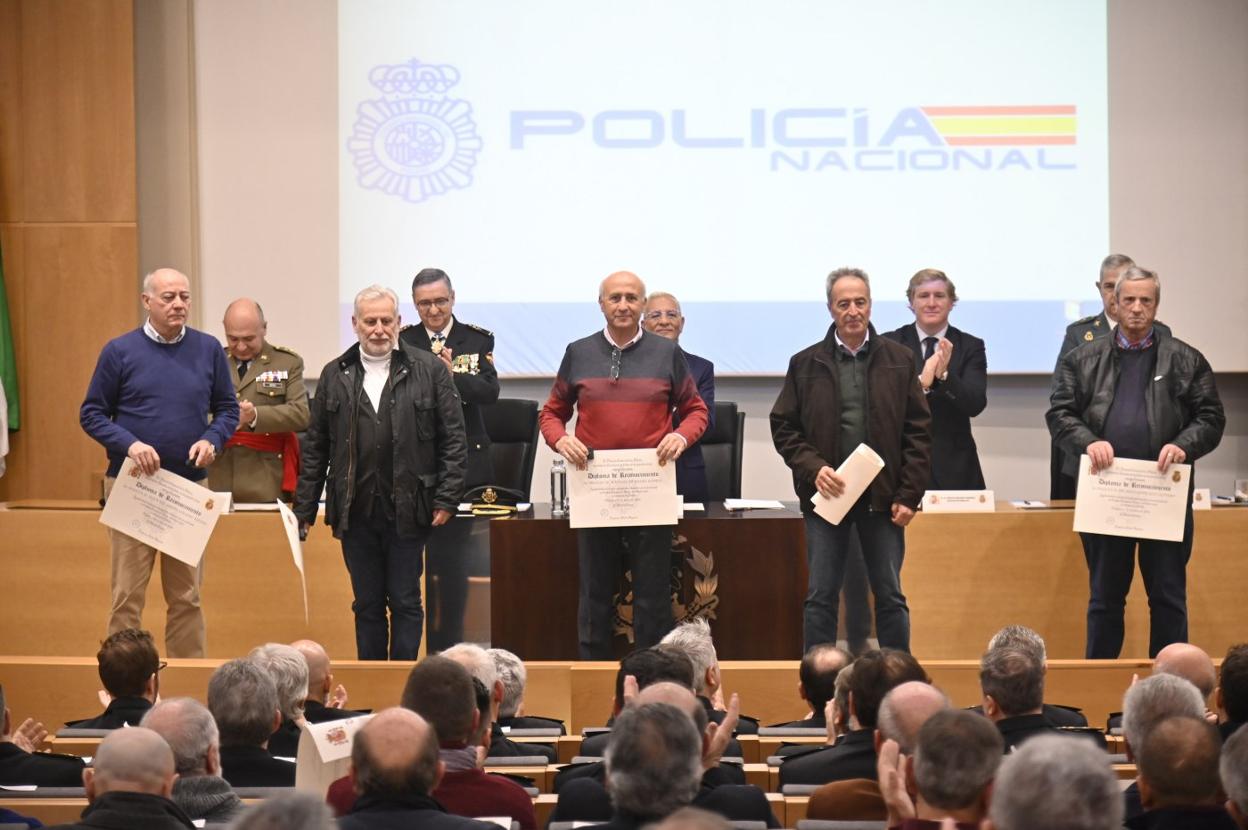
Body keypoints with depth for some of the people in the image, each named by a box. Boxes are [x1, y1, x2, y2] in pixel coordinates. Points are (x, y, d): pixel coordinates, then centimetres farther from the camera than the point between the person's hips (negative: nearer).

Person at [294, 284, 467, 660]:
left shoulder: (429, 371, 1)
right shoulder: (335, 375, 8)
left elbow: (453, 440, 0)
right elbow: (315, 448, 10)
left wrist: (446, 499, -7)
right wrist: (304, 509, 7)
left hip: (407, 512, -2)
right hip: (355, 513, 2)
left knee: (405, 603, 3)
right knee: (367, 605, 9)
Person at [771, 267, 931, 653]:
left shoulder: (899, 360, 4)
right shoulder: (805, 364, 4)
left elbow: (919, 432, 2)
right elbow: (783, 428, 5)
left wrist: (909, 495, -4)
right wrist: (812, 469, -11)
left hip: (883, 497, 0)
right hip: (826, 495, 0)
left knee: (890, 596, 6)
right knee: (821, 597, 3)